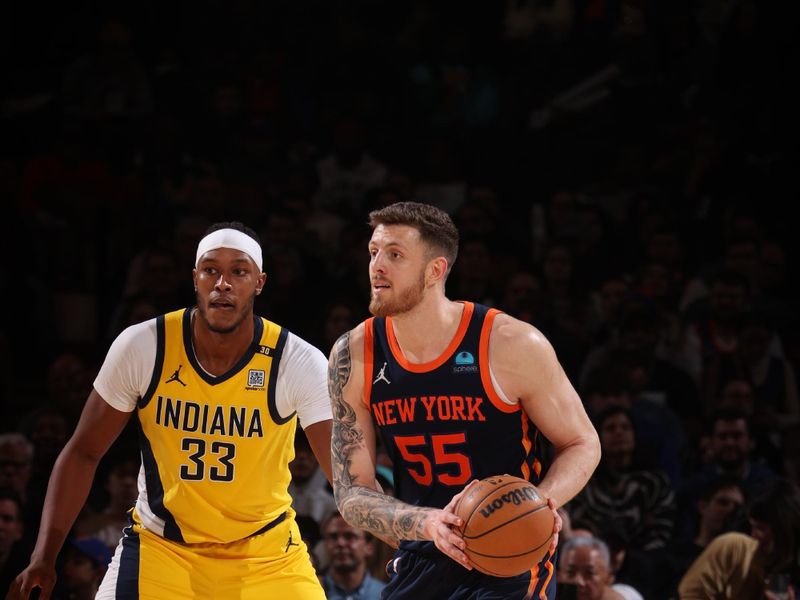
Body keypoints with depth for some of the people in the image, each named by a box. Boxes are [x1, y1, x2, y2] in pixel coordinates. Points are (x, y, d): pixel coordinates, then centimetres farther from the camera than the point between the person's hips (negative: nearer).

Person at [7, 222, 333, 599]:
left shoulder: (299, 363, -15)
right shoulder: (142, 347, -13)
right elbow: (83, 453, -3)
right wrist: (43, 558, -10)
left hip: (266, 553, 0)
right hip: (159, 548, 0)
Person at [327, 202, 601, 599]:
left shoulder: (513, 345, -15)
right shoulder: (354, 358, -5)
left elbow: (582, 444, -2)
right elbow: (352, 494, -3)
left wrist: (541, 503, -23)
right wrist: (427, 524, -23)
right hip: (421, 564, 4)